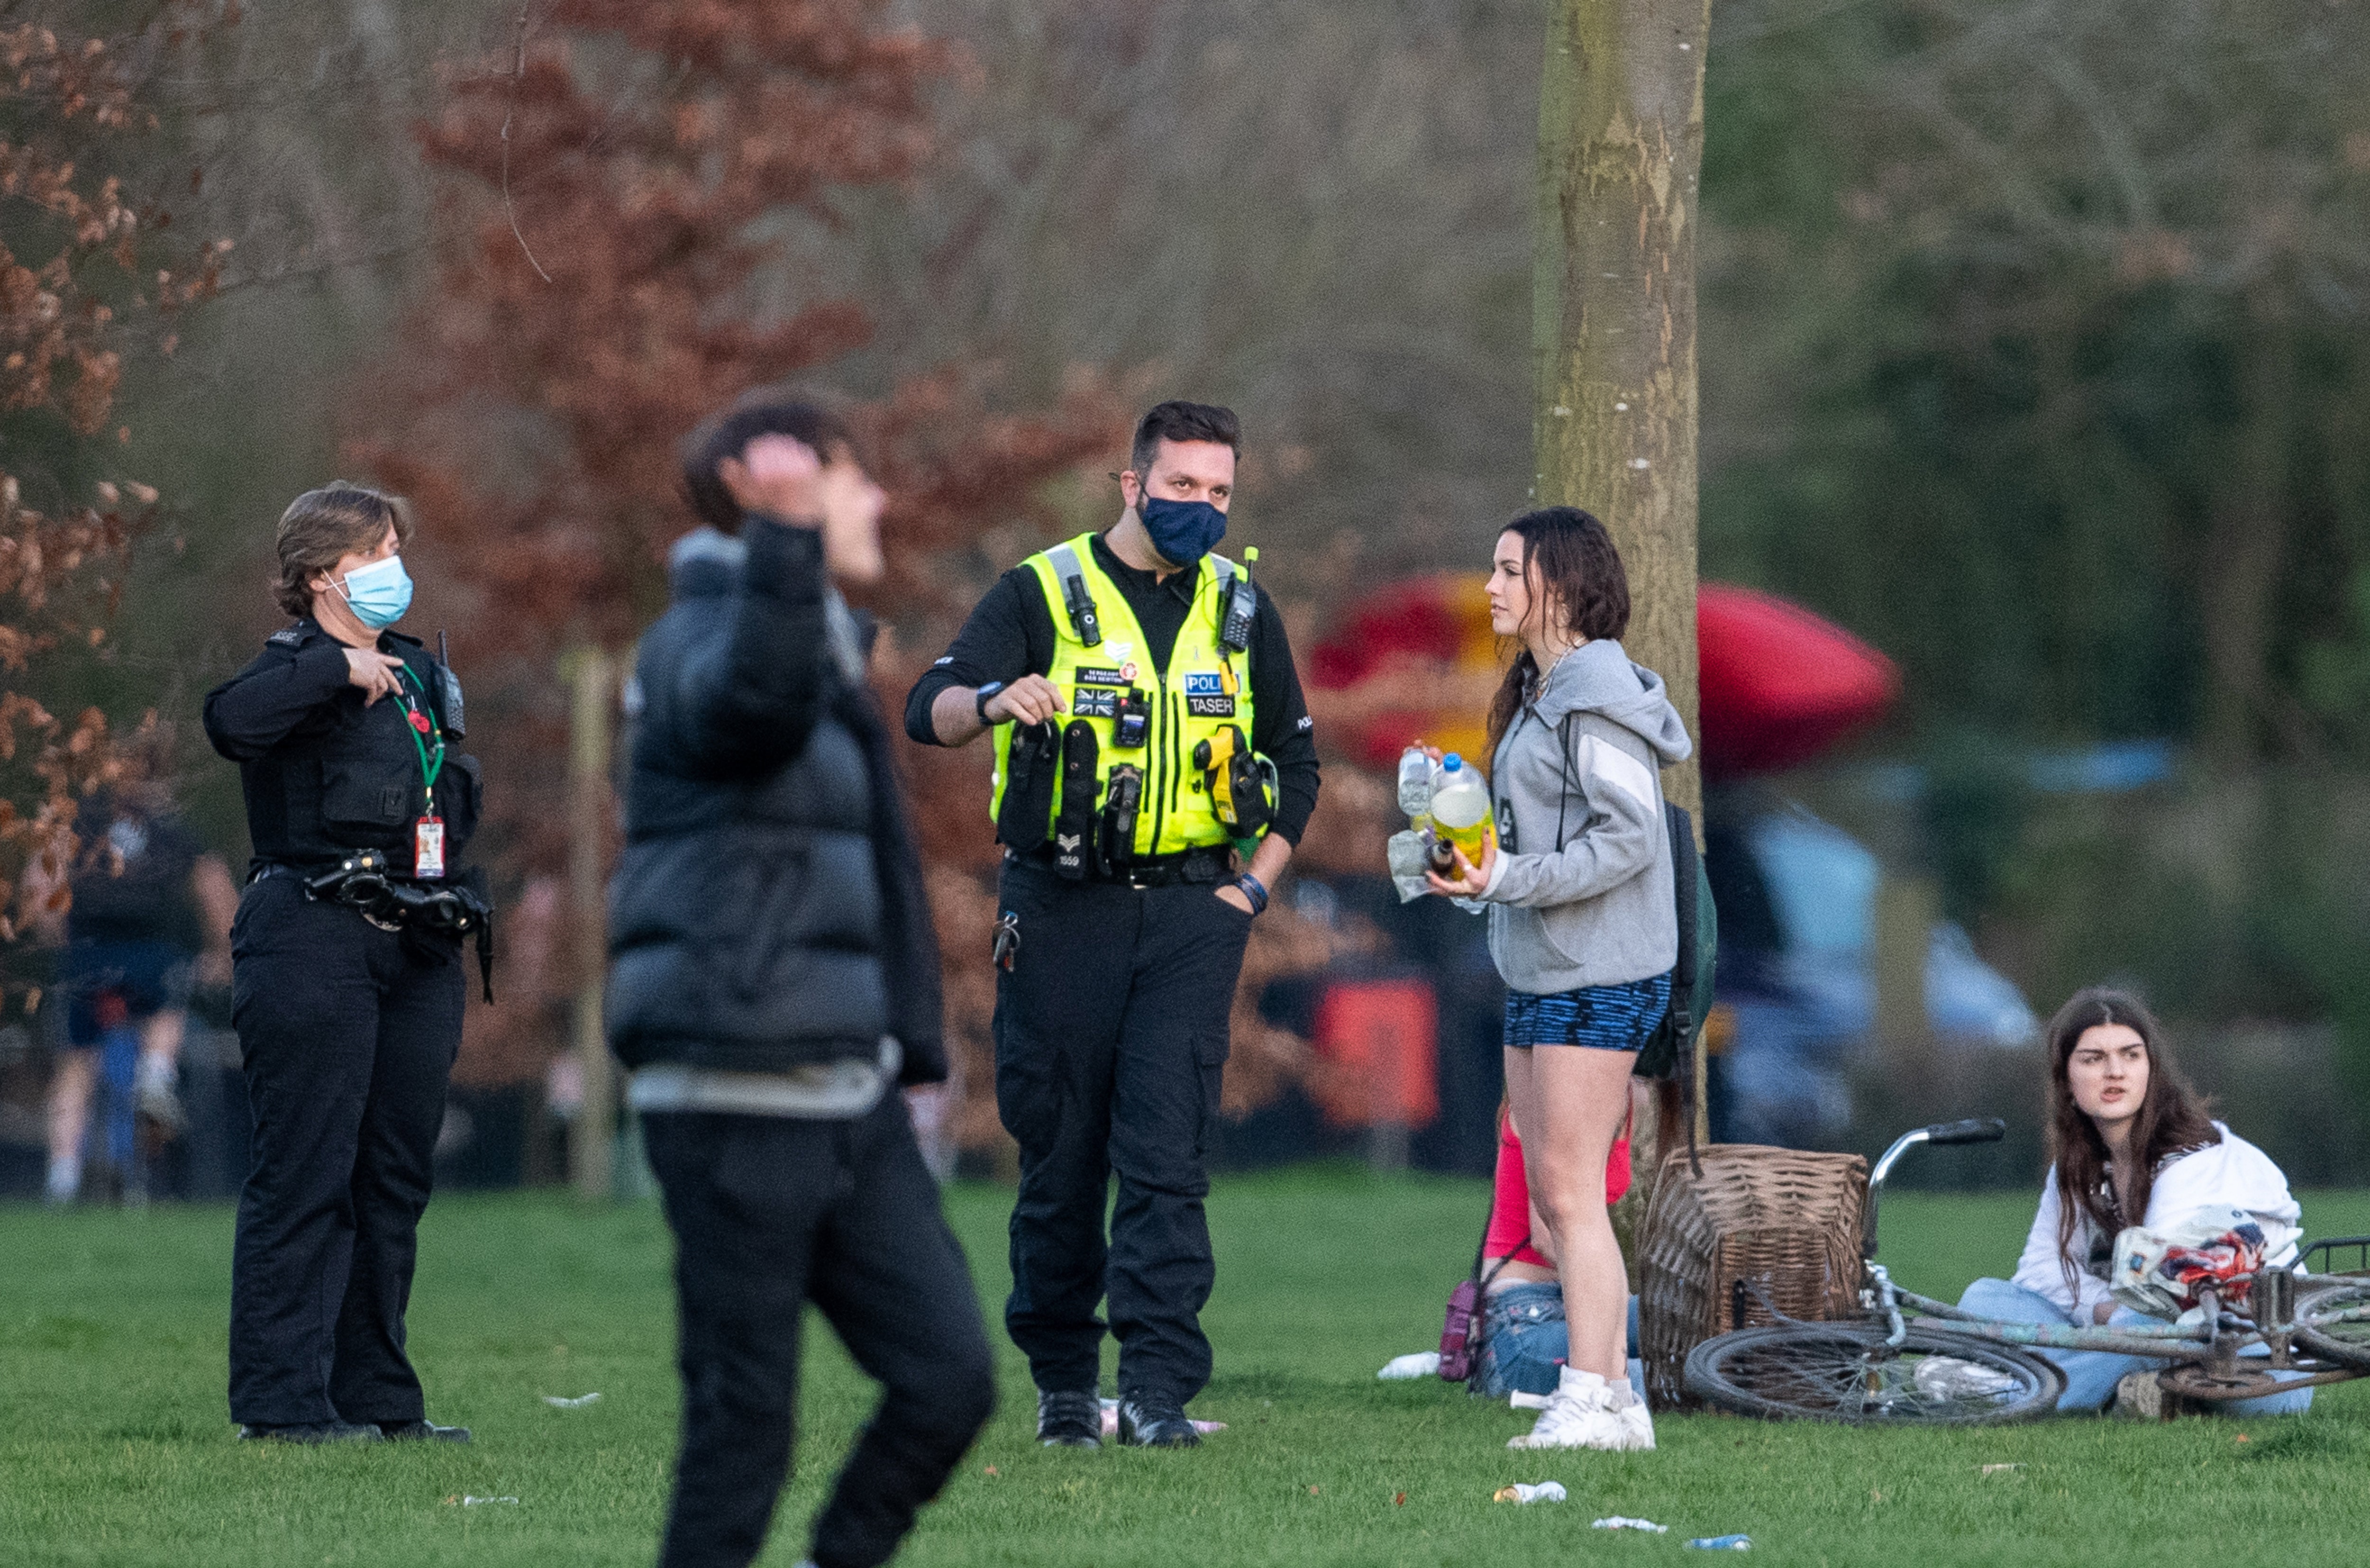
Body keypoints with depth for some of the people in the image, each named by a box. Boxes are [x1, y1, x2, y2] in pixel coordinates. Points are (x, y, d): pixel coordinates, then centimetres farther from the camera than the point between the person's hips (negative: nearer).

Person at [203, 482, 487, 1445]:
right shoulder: (296, 670, -5)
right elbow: (232, 722, -29)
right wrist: (339, 666, -26)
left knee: (396, 1176, 8)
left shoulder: (421, 676, 19)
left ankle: (376, 1394, 14)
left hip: (416, 952, 8)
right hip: (313, 941, -8)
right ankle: (281, 1400, -7)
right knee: (305, 1175, -8)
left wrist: (458, 907, 16)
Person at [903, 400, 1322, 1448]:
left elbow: (1295, 761, 21)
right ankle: (1063, 1381, 15)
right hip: (1060, 906, -1)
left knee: (1166, 1153, -9)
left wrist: (1255, 886, 8)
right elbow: (928, 713, -9)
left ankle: (1159, 1389, -13)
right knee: (1060, 1153, 3)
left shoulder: (1241, 610, 11)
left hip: (1191, 907, 1)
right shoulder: (1040, 594, 1)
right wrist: (995, 699, -32)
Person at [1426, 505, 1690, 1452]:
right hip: (1539, 973, 10)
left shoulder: (1597, 691, -14)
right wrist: (1472, 865, 6)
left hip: (1599, 976, -10)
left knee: (1572, 1194, -10)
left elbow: (1629, 837, -19)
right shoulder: (1536, 691, 16)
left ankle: (1590, 1400, -8)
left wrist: (1509, 879, -21)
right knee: (1551, 1194, 8)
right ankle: (1614, 1399, 12)